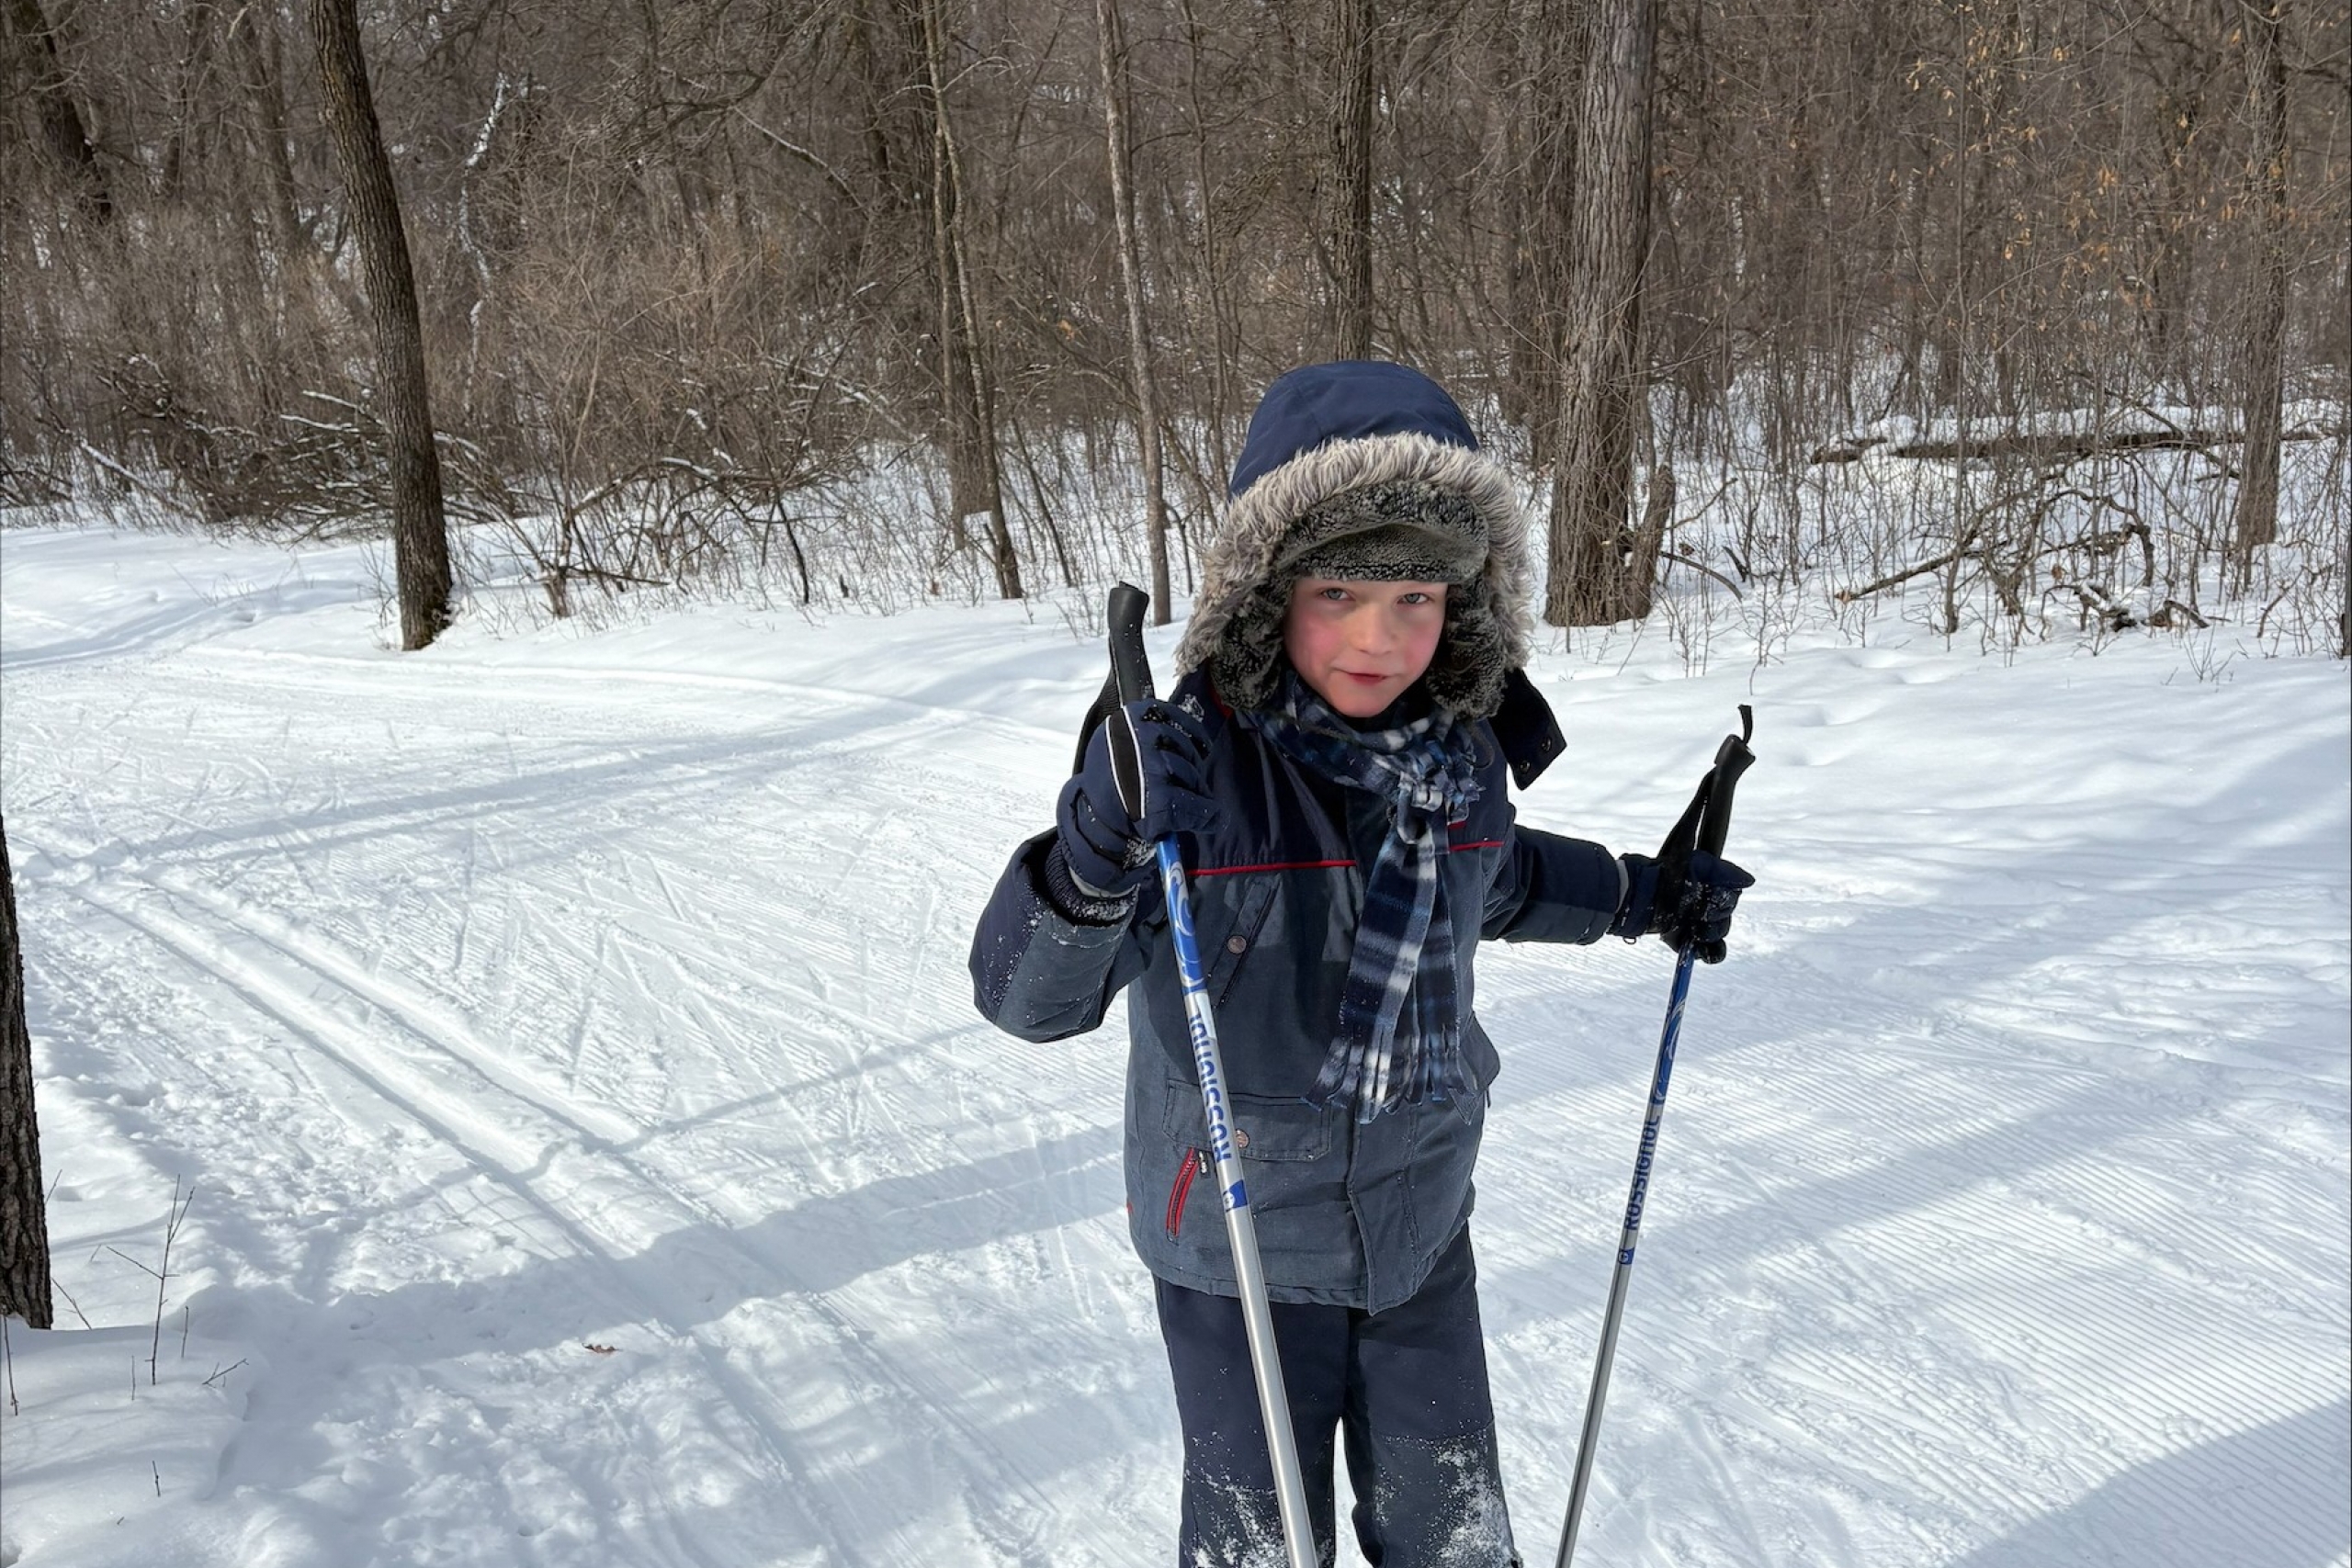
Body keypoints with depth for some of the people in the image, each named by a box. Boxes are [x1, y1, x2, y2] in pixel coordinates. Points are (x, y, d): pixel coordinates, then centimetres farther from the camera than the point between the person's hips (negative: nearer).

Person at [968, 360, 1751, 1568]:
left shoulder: (1459, 750, -7)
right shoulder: (1193, 762, -25)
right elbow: (1027, 996, -30)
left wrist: (1638, 898, 20)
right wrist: (1095, 863, -48)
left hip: (1419, 1229, 5)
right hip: (1239, 1242, -4)